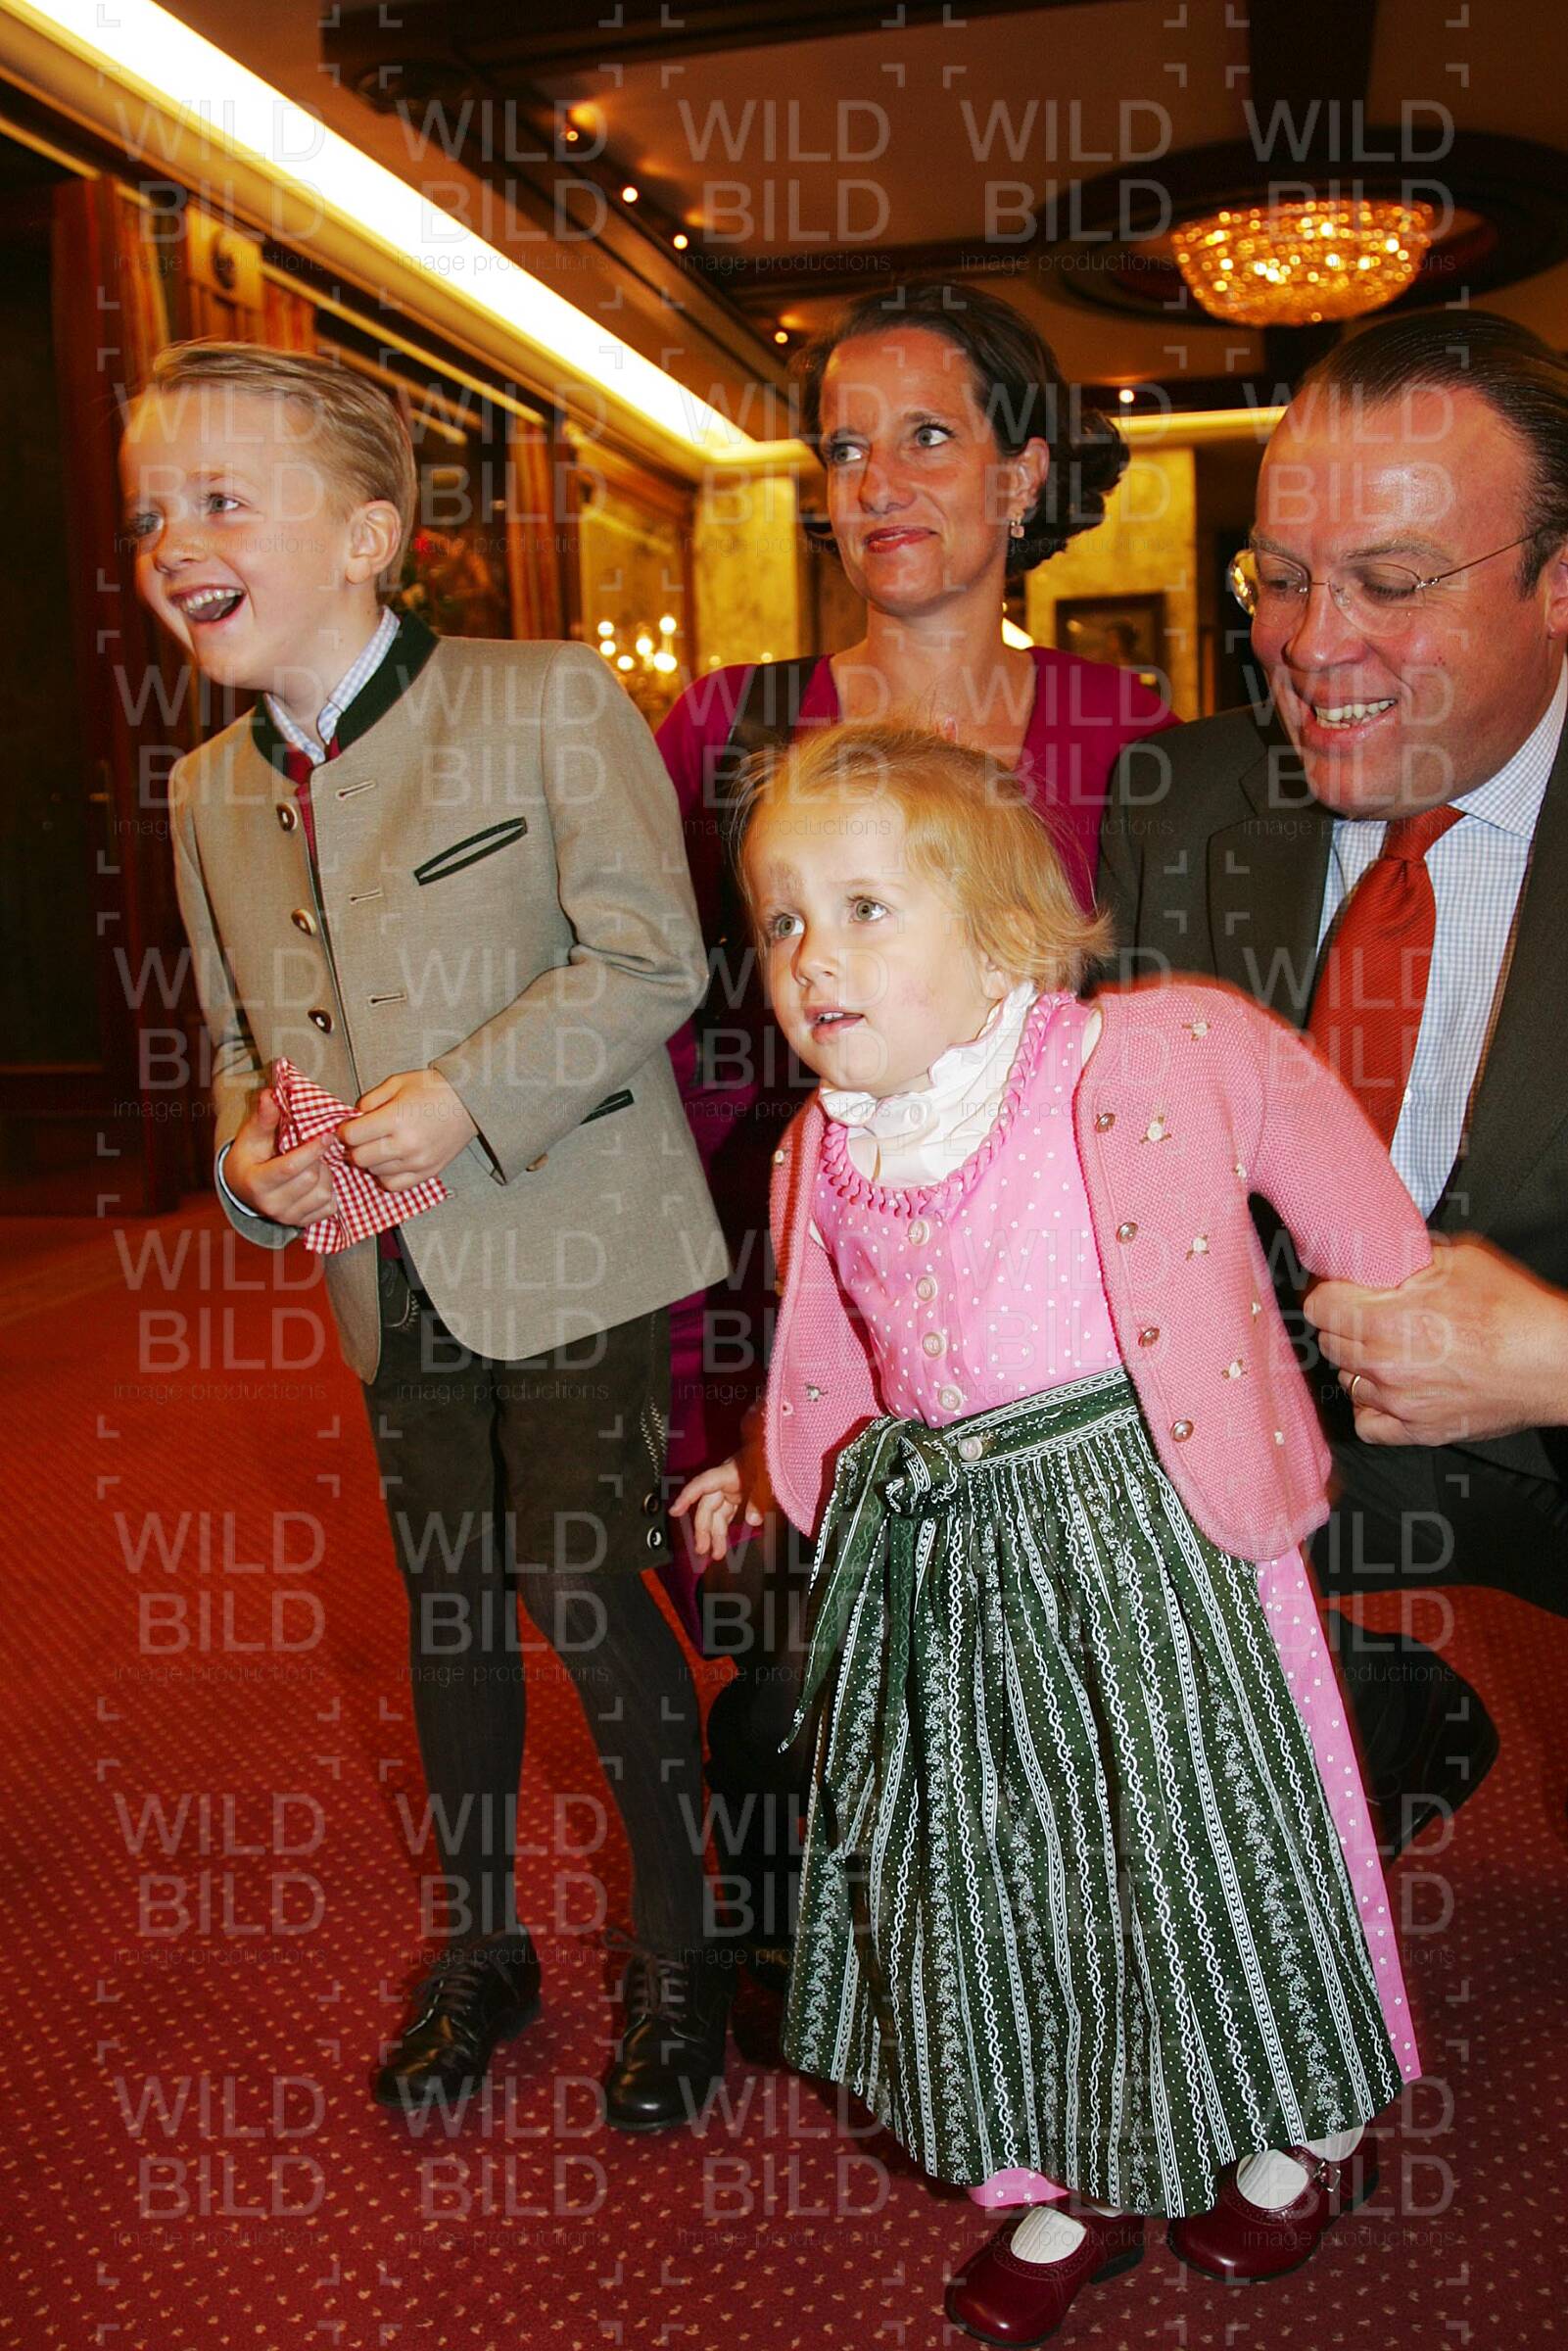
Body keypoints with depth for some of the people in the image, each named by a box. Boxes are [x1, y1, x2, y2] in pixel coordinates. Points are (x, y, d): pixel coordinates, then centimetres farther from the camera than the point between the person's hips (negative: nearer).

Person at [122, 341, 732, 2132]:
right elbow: (238, 1034, 16)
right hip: (396, 1279, 6)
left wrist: (464, 1097, -24)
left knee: (578, 1591, -3)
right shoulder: (208, 791, 9)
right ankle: (474, 1950, 38)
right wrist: (252, 1152, -5)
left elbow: (649, 959, -15)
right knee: (446, 1609, 16)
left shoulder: (550, 702, -10)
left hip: (570, 1251, -5)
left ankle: (675, 1954, 24)